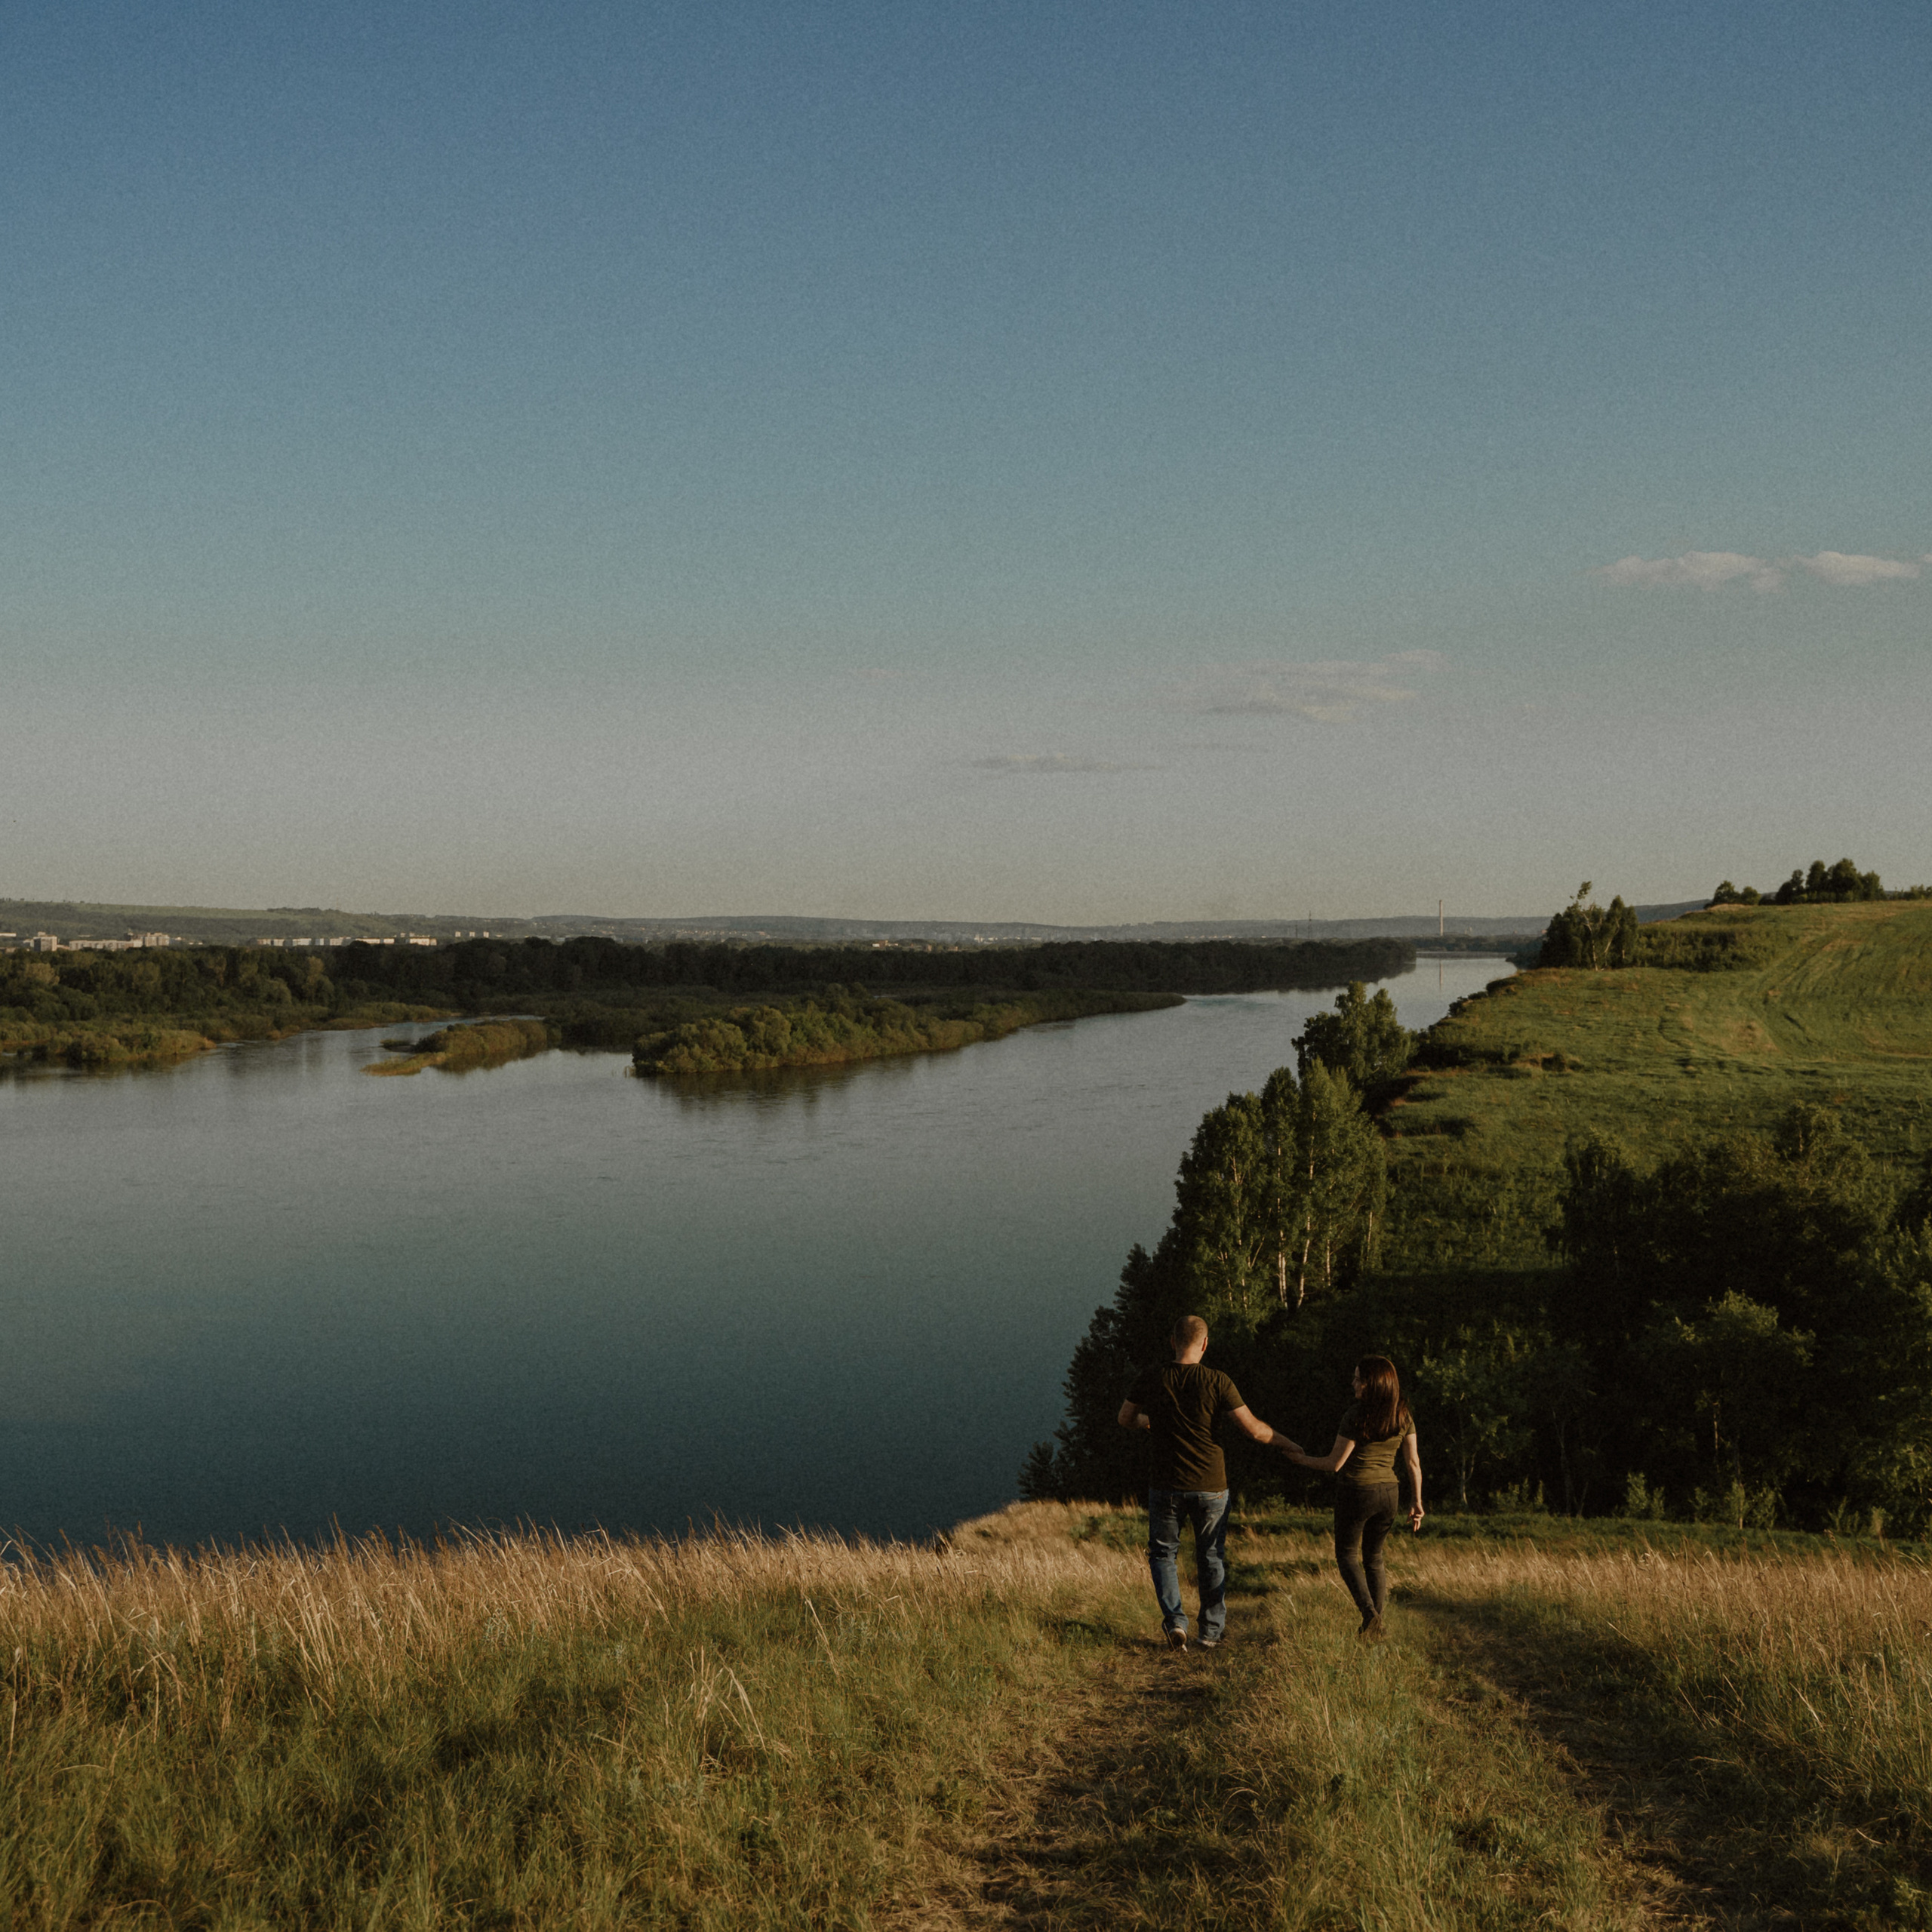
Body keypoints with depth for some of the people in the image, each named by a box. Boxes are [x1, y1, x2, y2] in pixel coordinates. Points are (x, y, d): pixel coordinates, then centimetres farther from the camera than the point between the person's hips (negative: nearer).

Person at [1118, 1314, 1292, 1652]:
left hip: (1166, 1487, 0)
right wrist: (1282, 1439, 10)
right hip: (1210, 1486, 0)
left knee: (1163, 1553, 15)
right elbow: (1254, 1429, -10)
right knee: (1211, 1557, 16)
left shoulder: (1150, 1380, -6)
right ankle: (1212, 1630, 23)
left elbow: (1126, 1419, 9)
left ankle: (1174, 1620, -4)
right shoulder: (1216, 1382, -12)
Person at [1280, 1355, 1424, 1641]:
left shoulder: (1356, 1416, -16)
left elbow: (1335, 1463, -13)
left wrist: (1303, 1459, 3)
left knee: (1348, 1555, 11)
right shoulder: (1403, 1417, 0)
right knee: (1374, 1558, 19)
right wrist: (1417, 1502, 10)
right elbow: (1413, 1463, 3)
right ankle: (1376, 1628, 15)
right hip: (1389, 1492, 5)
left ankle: (1369, 1613, -11)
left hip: (1357, 1491, -5)